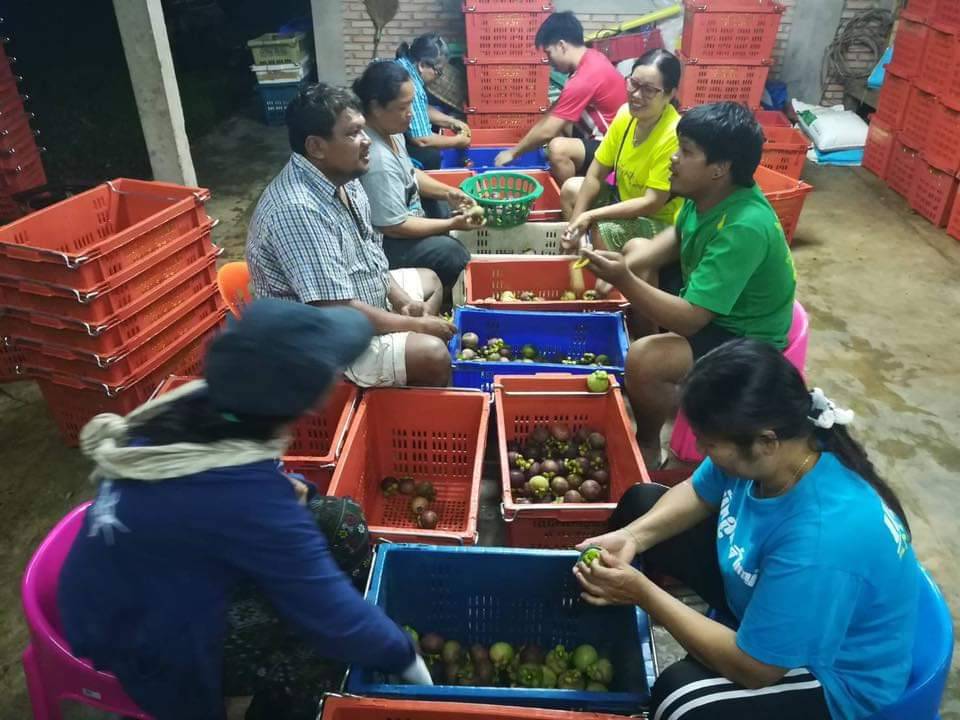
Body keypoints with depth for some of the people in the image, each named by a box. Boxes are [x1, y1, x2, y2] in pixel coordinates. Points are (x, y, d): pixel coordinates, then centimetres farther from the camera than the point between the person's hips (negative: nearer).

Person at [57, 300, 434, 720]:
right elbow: (332, 617, -26)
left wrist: (284, 493, -5)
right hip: (139, 651, -7)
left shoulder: (188, 408, -14)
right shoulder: (246, 493, -35)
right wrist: (404, 657, -10)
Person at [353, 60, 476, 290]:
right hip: (383, 241, -11)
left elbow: (409, 174, 16)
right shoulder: (377, 160, -32)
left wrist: (448, 192, 1)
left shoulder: (390, 130, -2)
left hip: (404, 220, 11)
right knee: (451, 253, -23)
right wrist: (452, 224, -21)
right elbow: (395, 227, -27)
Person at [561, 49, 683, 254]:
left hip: (662, 222, -8)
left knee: (603, 230, -30)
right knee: (571, 189, 9)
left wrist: (590, 216, -28)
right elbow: (595, 175, -3)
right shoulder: (626, 114, -8)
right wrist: (576, 221, -13)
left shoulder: (673, 136, -29)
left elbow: (652, 203, -29)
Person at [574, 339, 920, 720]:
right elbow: (697, 493, 2)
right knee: (640, 502, 6)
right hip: (760, 596, 8)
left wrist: (643, 593, -26)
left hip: (830, 673, -7)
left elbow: (753, 667, -30)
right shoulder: (758, 447, -20)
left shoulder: (821, 540, -41)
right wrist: (634, 536, -15)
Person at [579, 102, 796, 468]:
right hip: (706, 296, 10)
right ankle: (654, 378, 22)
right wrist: (628, 267, -9)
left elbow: (690, 319, -36)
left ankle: (648, 445, 2)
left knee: (642, 361, -32)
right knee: (635, 249, 15)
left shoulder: (743, 229, -35)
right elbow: (678, 236, 9)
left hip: (744, 337, -10)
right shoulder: (710, 192, -11)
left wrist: (625, 282, -37)